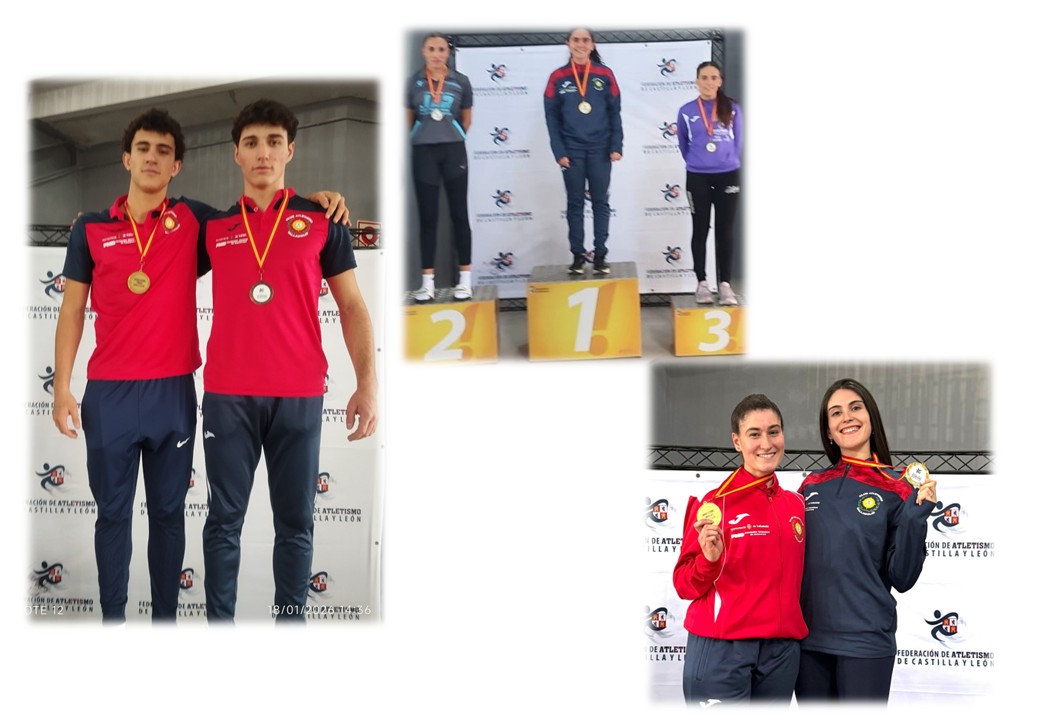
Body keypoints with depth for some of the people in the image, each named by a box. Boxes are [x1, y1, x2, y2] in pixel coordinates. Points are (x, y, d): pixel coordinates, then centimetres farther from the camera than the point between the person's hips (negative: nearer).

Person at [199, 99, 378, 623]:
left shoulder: (321, 220, 5)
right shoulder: (213, 226, 9)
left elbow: (352, 308, 5)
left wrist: (367, 384, -3)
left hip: (299, 393, -1)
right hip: (227, 393, 1)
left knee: (295, 520, 4)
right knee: (225, 518, 4)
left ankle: (291, 618, 12)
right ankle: (219, 620, 10)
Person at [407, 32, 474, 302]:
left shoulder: (461, 82, 0)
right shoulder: (413, 82, 0)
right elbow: (408, 118, 10)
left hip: (453, 151, 0)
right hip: (423, 152, 0)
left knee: (459, 213, 2)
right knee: (427, 216, 2)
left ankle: (465, 279, 6)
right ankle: (427, 282, 5)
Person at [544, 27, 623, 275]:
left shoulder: (604, 74, 3)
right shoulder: (558, 77, 2)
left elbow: (615, 112, 3)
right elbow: (552, 117, 1)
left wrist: (616, 146, -5)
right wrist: (559, 151, -6)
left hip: (600, 149, 0)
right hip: (572, 150, 0)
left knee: (600, 202, 3)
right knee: (575, 203, 4)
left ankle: (600, 255, 7)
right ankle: (577, 256, 8)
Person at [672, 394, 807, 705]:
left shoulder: (796, 504, 10)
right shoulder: (716, 503, -6)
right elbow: (685, 585, -7)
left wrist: (795, 629, 12)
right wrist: (709, 559, -23)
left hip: (781, 652, 5)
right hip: (721, 651, -5)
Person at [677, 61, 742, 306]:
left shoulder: (732, 109, 0)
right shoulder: (687, 111, -1)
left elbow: (738, 142, 9)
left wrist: (727, 162, 11)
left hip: (728, 176, 0)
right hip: (697, 178, 0)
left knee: (724, 231, 3)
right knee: (700, 230, 4)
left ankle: (725, 284, 5)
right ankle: (702, 283, 10)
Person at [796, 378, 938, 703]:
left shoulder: (897, 488, -3)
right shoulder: (812, 487, 6)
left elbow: (902, 579, -6)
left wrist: (915, 516, -16)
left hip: (865, 641, -3)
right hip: (808, 640, 3)